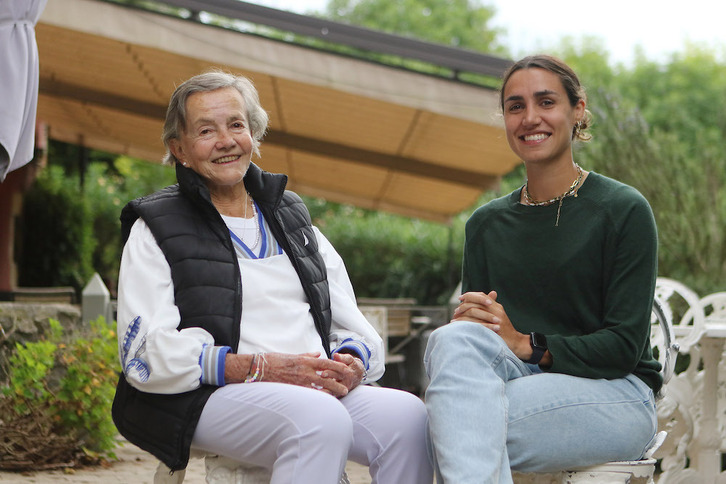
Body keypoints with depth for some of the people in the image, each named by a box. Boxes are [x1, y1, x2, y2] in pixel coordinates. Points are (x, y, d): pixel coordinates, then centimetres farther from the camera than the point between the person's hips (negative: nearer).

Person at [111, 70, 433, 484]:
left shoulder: (295, 221, 24)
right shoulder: (156, 229, 8)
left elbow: (355, 329, 20)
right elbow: (146, 356, -6)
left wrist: (352, 364, -6)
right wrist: (261, 368, -17)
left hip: (316, 391, 5)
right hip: (208, 399, -5)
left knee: (407, 415, -25)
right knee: (320, 419, -35)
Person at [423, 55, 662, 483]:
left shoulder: (625, 210, -1)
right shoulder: (486, 223, 14)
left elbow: (625, 344, -7)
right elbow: (473, 325, 9)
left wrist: (527, 343, -19)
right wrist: (470, 320, -16)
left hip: (616, 395, -4)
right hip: (525, 379, 5)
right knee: (453, 339, -32)